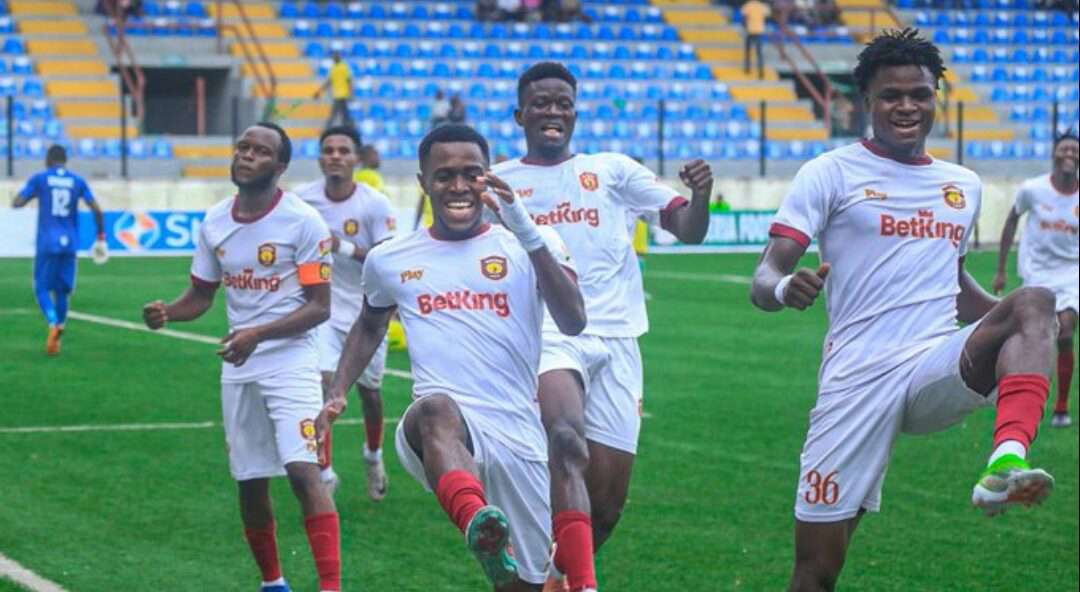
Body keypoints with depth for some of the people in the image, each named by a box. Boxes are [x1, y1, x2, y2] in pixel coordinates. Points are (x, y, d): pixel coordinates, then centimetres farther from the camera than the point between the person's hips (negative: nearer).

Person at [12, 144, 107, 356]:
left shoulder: (39, 179, 0)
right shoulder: (78, 181, 7)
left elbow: (17, 203, -4)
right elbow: (96, 209, -1)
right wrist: (101, 238, 7)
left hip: (47, 244, -3)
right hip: (70, 244, 3)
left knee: (42, 288, 3)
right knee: (62, 290, 14)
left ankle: (53, 325, -23)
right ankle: (57, 338, 11)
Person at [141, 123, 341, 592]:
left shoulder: (302, 222, -12)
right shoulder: (214, 223, 5)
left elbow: (319, 306, -13)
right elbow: (201, 295, 14)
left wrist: (259, 333, -25)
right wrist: (168, 312, -9)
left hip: (291, 360, -6)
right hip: (238, 366, 6)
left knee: (303, 470, -19)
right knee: (250, 482, 11)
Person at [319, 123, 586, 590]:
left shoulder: (530, 246, 5)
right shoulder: (390, 260, 13)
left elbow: (573, 322, -13)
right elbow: (370, 325, 33)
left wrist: (527, 232, -24)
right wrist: (337, 392, 17)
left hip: (518, 437, 2)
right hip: (439, 431, -2)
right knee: (435, 409, -39)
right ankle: (480, 528, -67)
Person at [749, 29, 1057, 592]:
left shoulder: (964, 184, 18)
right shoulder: (831, 174, 3)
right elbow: (764, 277, -6)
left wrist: (1024, 324, 17)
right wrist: (785, 288, -31)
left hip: (938, 373, 3)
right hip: (858, 378, -3)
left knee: (1032, 302, -25)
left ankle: (1005, 464, -46)